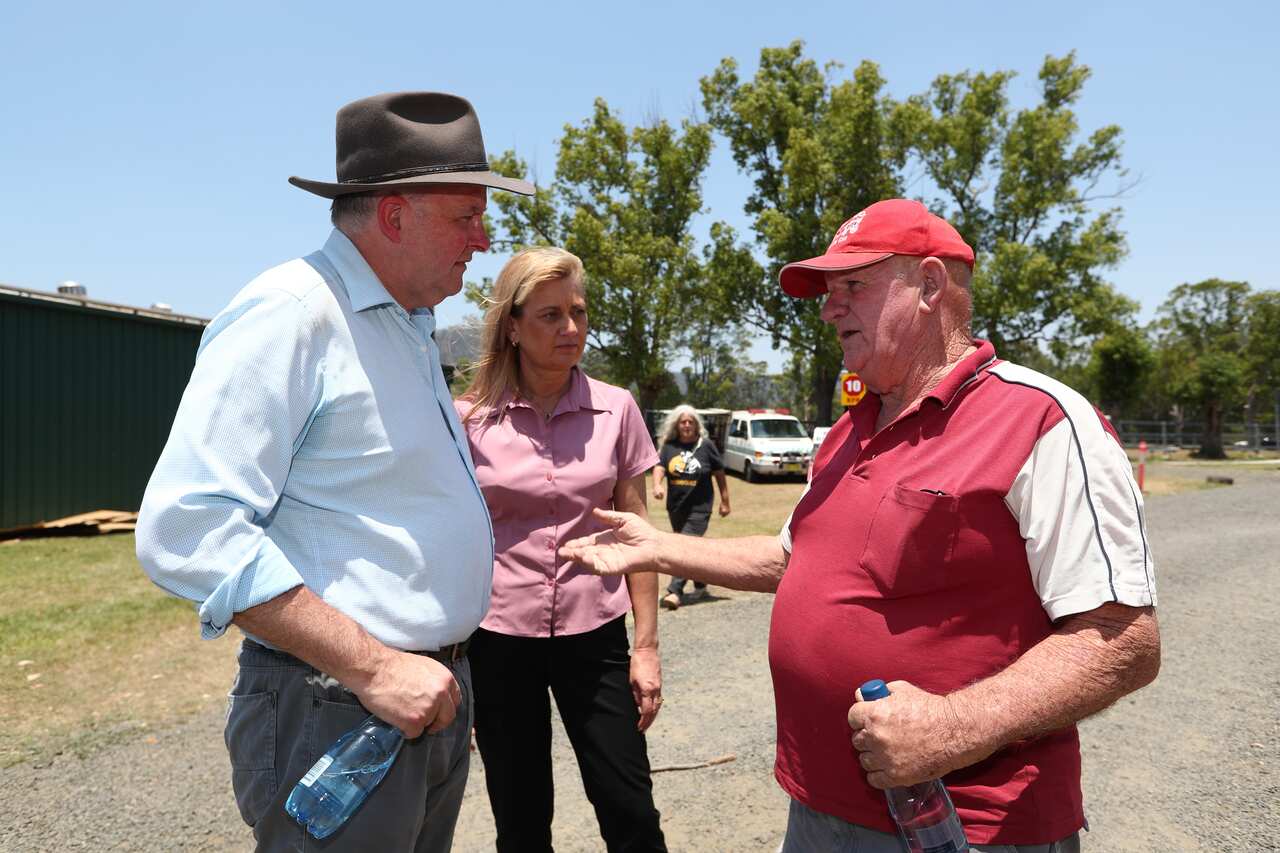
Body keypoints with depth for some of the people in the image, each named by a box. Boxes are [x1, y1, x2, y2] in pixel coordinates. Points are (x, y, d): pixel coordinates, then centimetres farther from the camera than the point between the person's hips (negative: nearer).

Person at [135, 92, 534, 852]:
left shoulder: (410, 326, 12)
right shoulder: (290, 313, -16)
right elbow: (188, 529, -24)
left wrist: (447, 675, 17)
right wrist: (373, 667, -23)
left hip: (430, 697, 9)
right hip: (338, 711, -8)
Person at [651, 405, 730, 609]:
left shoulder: (705, 445, -4)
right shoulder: (669, 446, 2)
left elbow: (719, 473, 2)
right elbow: (659, 467, -10)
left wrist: (725, 501, 3)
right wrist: (657, 485, -31)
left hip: (699, 508, -4)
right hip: (675, 507, 4)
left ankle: (675, 591, -16)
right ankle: (700, 585, 35)